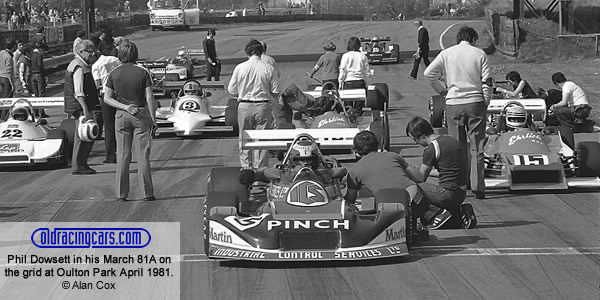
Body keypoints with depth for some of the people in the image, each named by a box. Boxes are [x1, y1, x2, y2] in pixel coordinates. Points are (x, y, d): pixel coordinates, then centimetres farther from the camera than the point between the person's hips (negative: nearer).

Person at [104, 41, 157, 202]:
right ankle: (148, 193, 5)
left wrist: (125, 107, -7)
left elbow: (107, 98, -3)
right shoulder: (143, 73, -7)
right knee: (143, 155, 3)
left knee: (122, 155, 6)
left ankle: (121, 194, 7)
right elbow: (149, 98, -8)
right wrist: (153, 120, -2)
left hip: (121, 116, 2)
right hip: (141, 115, -2)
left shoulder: (114, 74, -1)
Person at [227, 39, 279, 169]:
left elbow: (231, 90, 1)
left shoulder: (240, 68, -4)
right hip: (263, 106, -1)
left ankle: (246, 167, 13)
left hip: (244, 106, 1)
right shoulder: (269, 68, -6)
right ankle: (260, 168, 6)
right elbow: (275, 92, -3)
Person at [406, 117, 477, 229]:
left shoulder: (431, 149, -14)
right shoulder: (452, 140, 11)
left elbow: (421, 178, -3)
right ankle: (458, 212, 11)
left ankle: (440, 214, -8)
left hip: (448, 193, -9)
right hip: (462, 193, 9)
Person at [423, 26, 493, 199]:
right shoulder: (479, 54, 1)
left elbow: (428, 73, -1)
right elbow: (487, 82, -2)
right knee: (477, 147, 2)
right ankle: (478, 187, -3)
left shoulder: (446, 54, 4)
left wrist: (441, 90, 10)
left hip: (453, 103, 1)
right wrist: (485, 103, 7)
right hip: (475, 102, -1)